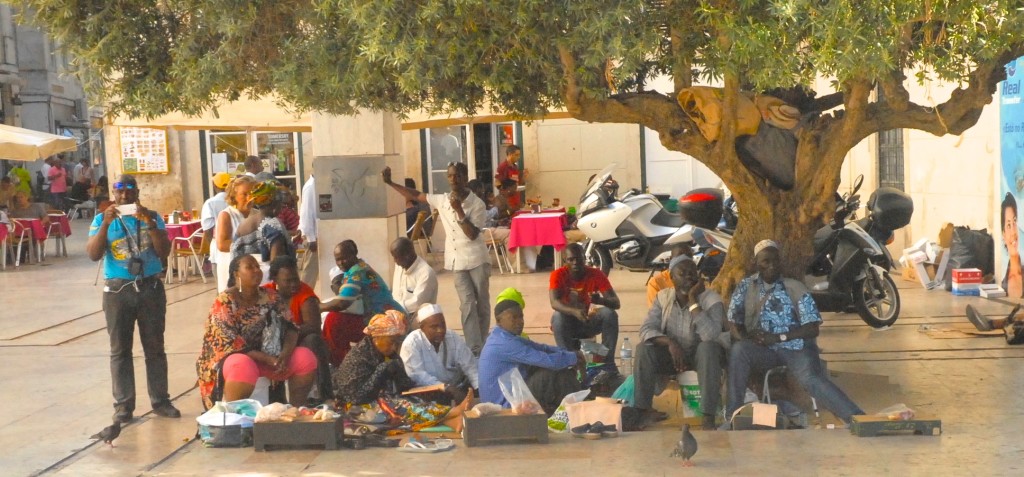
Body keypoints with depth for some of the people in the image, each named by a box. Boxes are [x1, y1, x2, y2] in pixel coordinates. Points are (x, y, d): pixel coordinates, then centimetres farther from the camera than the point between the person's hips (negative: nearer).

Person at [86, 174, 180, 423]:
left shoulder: (152, 217, 5)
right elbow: (93, 254, -9)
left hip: (151, 288, 1)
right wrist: (106, 224, -19)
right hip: (117, 290, 0)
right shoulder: (102, 219, 3)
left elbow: (164, 251, -5)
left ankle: (160, 400, 11)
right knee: (120, 349, 3)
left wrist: (150, 224, -16)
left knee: (155, 346, 5)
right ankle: (123, 404, 9)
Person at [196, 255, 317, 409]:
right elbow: (229, 344, -19)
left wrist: (286, 352, -23)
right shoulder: (224, 302, -13)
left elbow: (289, 327, -1)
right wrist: (266, 359, -24)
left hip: (269, 355, 6)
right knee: (243, 368, -40)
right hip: (233, 357, -6)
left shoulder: (271, 297, 3)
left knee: (306, 359, -14)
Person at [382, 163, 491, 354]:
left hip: (477, 259, -3)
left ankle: (481, 346, 20)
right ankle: (475, 350, -8)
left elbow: (473, 234, -17)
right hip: (458, 261, 3)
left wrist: (459, 211, -23)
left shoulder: (476, 204, -10)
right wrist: (390, 182, 9)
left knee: (482, 303, 6)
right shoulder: (442, 200, 3)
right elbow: (416, 195, 12)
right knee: (467, 305, -4)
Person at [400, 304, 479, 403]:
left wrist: (482, 388, -26)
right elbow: (417, 374, -22)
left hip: (457, 389, 5)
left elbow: (470, 367, -5)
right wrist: (447, 388, -32)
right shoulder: (411, 343, -13)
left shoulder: (455, 340, -1)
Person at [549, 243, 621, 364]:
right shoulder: (558, 275, -15)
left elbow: (616, 303, -19)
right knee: (557, 317, -34)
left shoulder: (596, 274, -12)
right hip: (568, 324, -2)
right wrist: (575, 311, -51)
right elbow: (554, 302, -31)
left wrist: (600, 300, -42)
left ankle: (607, 361, -19)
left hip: (587, 322, 2)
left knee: (610, 314, -25)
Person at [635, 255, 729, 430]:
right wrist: (670, 342, -31)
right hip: (674, 352, 3)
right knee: (644, 349, -23)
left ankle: (708, 416, -34)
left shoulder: (711, 298, -16)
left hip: (705, 354, -3)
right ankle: (642, 408, -15)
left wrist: (693, 299, -31)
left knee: (708, 347, -36)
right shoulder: (663, 297, -4)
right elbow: (646, 329, -13)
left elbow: (710, 335, -32)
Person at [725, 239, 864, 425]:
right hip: (762, 349, 2)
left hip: (795, 347, -2)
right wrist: (746, 339, -15)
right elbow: (733, 321, 7)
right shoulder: (745, 286, 11)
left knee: (812, 379, -32)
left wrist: (778, 337, -14)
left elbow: (813, 329, -2)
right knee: (738, 350, -31)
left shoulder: (796, 288, 3)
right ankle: (733, 415, -27)